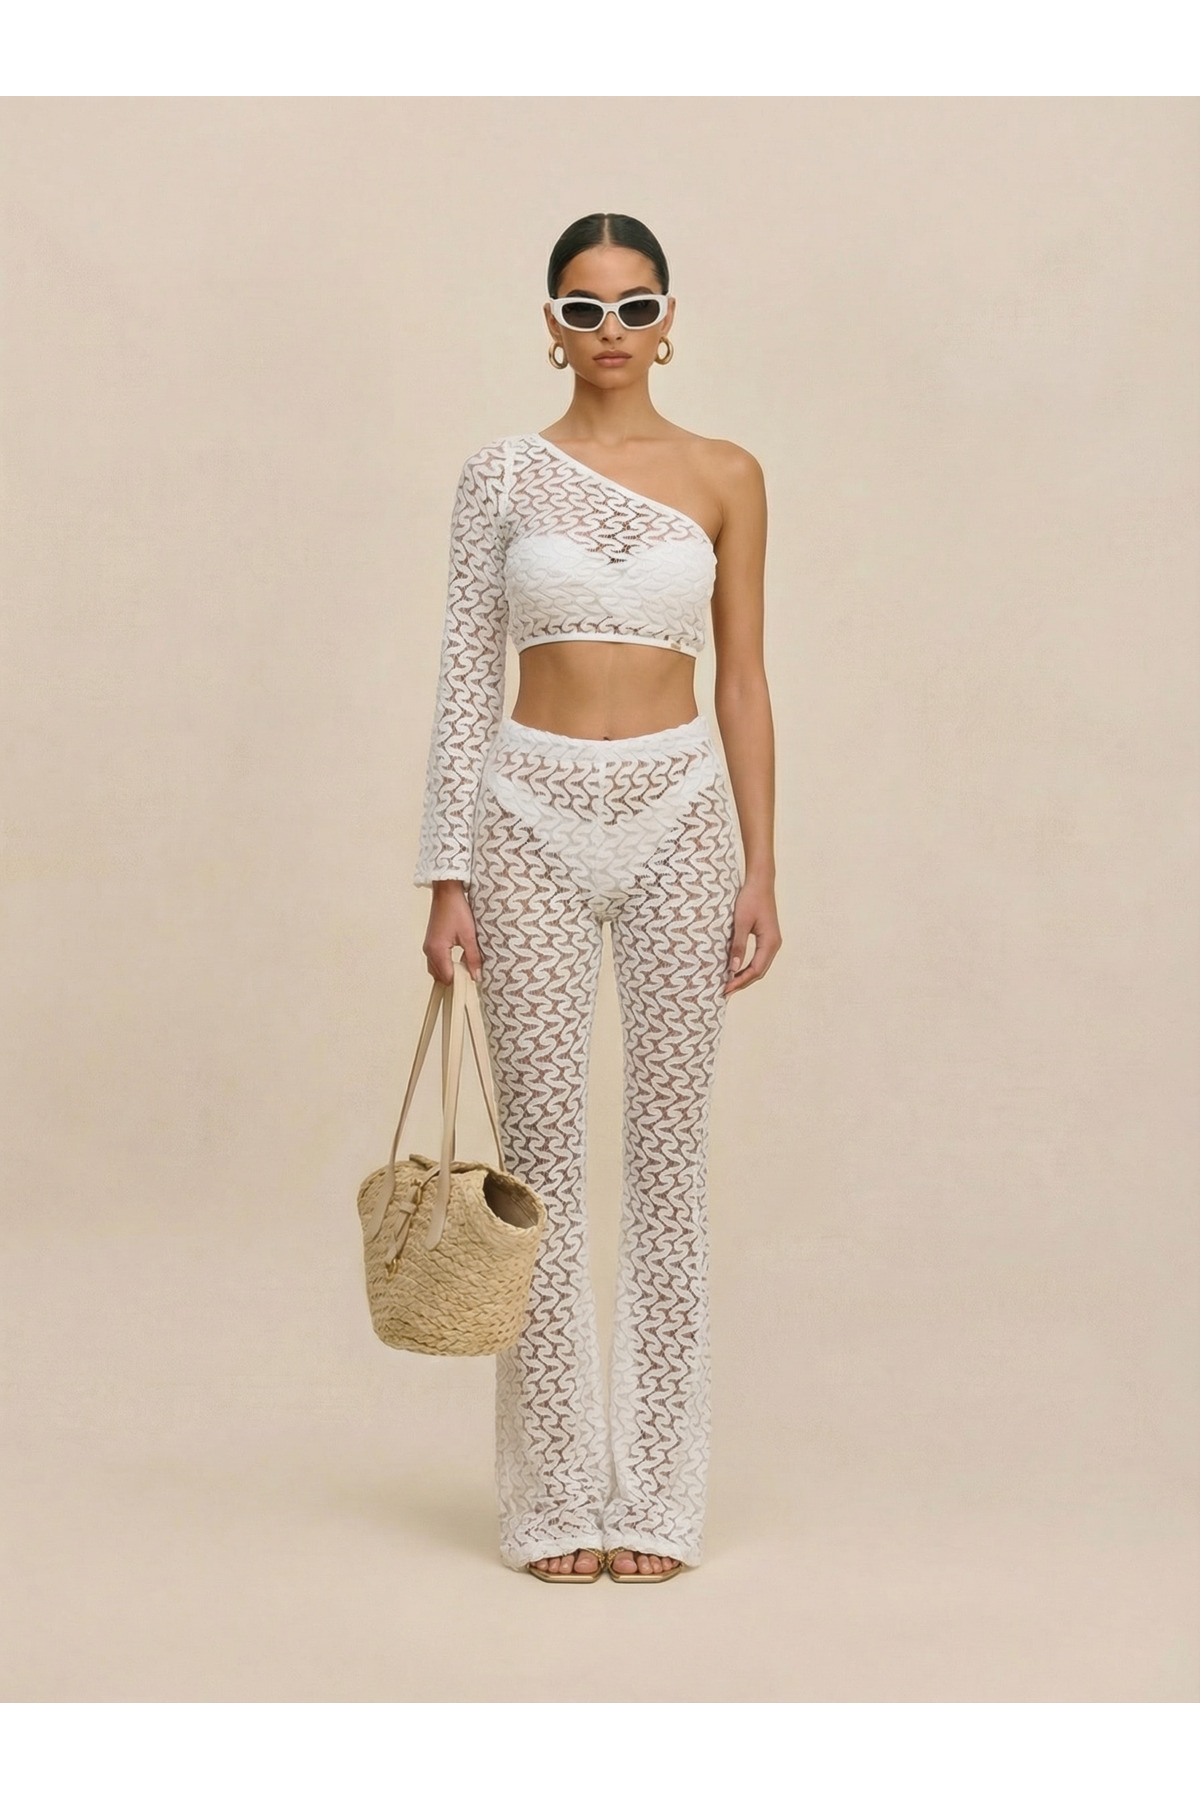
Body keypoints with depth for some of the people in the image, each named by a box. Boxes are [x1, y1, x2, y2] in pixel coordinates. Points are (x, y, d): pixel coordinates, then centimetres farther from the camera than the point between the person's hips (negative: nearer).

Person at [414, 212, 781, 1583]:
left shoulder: (723, 477, 5)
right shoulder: (502, 476, 3)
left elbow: (742, 680, 5)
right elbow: (465, 678, 1)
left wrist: (760, 868, -1)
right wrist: (447, 874, -4)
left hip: (679, 817, 1)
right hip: (534, 817, 0)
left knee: (668, 1149, 4)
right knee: (542, 1156, 2)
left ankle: (657, 1487, 14)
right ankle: (559, 1491, 12)